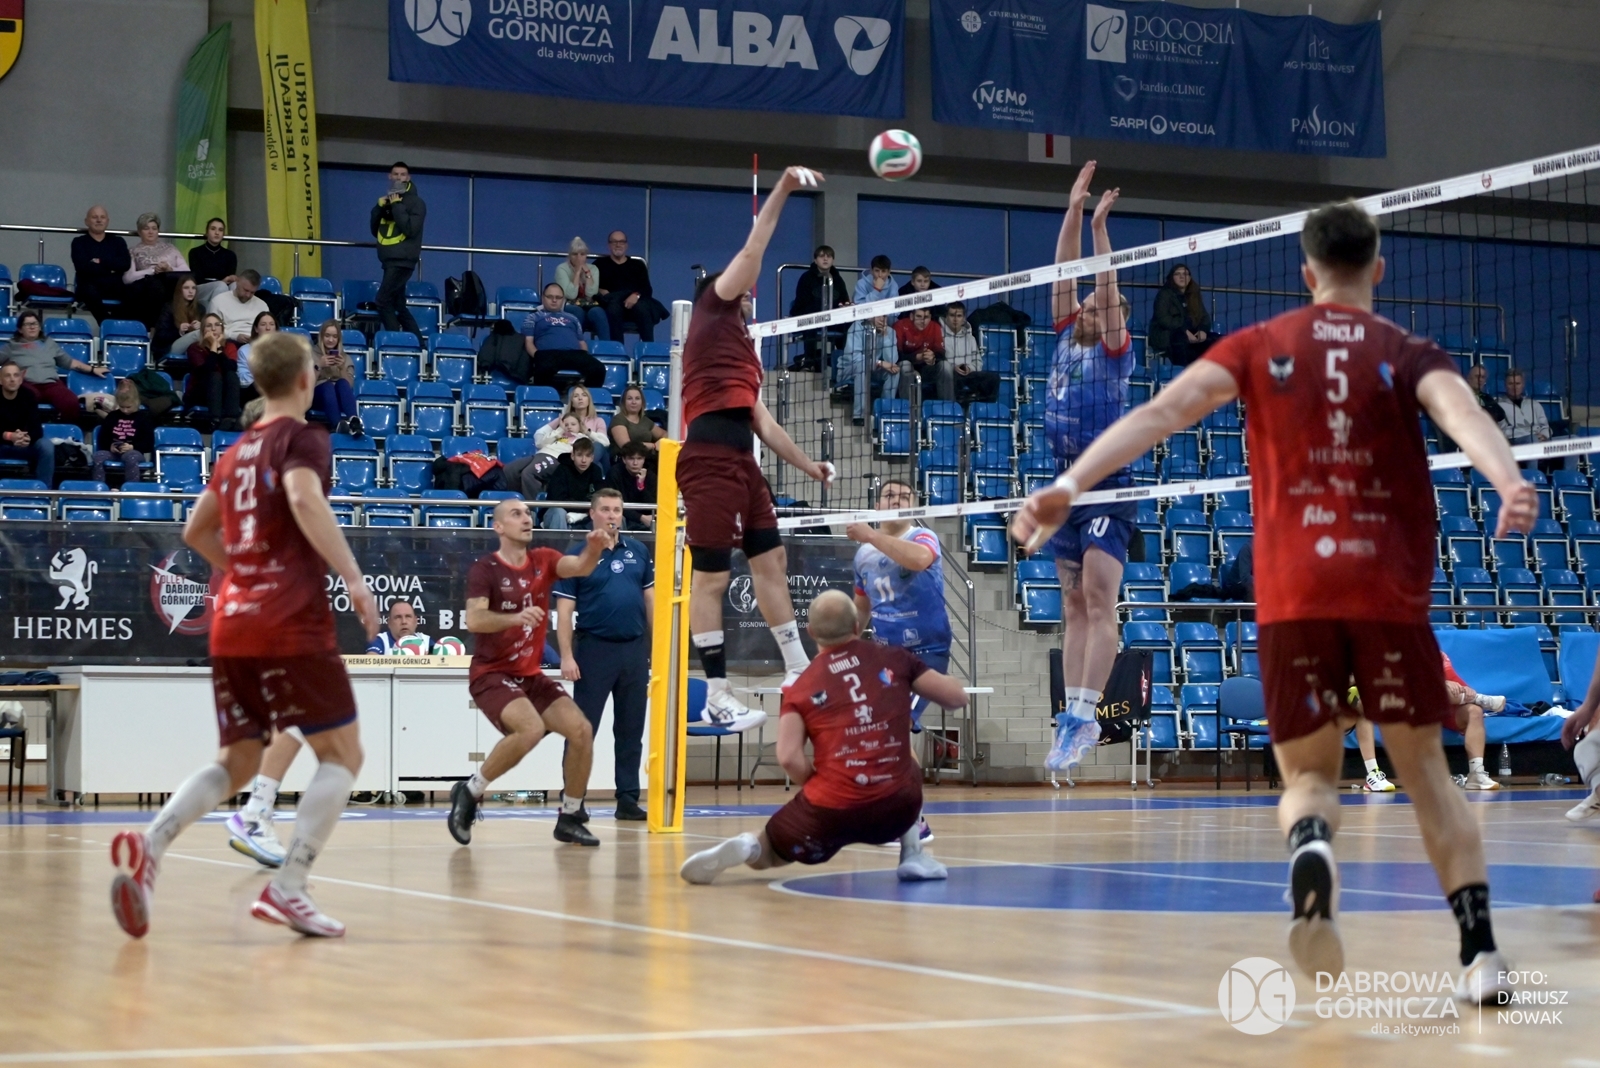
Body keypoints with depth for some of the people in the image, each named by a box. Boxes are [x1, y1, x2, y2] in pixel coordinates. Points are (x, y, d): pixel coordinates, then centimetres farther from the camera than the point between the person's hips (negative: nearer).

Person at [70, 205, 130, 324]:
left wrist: (101, 261, -6)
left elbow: (125, 264, 0)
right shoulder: (79, 242, 12)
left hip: (115, 288, 2)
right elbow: (82, 267, -7)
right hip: (91, 285, -2)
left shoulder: (117, 241, 19)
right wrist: (110, 268, -4)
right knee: (90, 291, -39)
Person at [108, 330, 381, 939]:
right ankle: (287, 890, -11)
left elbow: (197, 532, 28)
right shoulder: (302, 438, -2)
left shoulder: (237, 452, 20)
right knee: (341, 753, 2)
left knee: (237, 763, 12)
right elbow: (305, 500, -23)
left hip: (232, 625, 7)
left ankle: (150, 846, -13)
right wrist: (354, 578, -27)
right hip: (293, 623, -7)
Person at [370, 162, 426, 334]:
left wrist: (397, 206, -16)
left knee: (384, 301, -16)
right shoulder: (388, 200, 16)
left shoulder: (416, 202, -4)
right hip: (390, 260, 8)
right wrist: (379, 207, 1)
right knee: (398, 305, 8)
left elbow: (410, 229, -17)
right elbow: (375, 230, 15)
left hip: (403, 260, -8)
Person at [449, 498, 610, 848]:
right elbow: (473, 620, -25)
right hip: (491, 673, -6)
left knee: (581, 730, -7)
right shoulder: (485, 569, -11)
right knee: (531, 728, -30)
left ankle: (570, 818, 9)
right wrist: (516, 617, -41)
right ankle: (469, 793, -11)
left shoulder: (543, 560, 5)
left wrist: (594, 548, -36)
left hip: (531, 674, 6)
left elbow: (580, 567, -13)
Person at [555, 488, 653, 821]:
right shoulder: (576, 556, -2)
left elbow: (650, 599, 14)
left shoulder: (639, 553, 9)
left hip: (635, 648, 4)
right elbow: (564, 611, -4)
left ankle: (628, 798, 14)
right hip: (594, 648, -4)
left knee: (631, 730, 8)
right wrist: (567, 656, -12)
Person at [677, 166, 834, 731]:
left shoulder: (745, 351, 27)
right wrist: (781, 190, 0)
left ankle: (797, 669, 24)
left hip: (742, 461, 9)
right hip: (711, 458, -9)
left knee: (771, 560, 14)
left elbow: (763, 423, 28)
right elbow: (752, 251, -1)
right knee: (711, 576, -5)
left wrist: (810, 466, 27)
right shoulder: (711, 309, 6)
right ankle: (717, 695, -2)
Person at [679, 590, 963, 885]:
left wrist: (820, 789, 10)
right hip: (897, 808, 1)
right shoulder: (894, 659, 6)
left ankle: (748, 847, -10)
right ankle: (913, 855, 20)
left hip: (830, 812, -1)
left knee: (762, 855, 25)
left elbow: (789, 757, -8)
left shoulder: (803, 685, 6)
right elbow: (956, 697, 11)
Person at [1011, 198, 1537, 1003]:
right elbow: (1463, 414, -16)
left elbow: (1159, 412, -4)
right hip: (1391, 592, 0)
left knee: (1308, 775, 12)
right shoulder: (1409, 356, 6)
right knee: (1425, 772, 13)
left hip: (1291, 595, 0)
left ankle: (1309, 842, -24)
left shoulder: (1258, 347, 9)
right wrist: (1511, 484, -34)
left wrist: (1069, 486, -11)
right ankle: (1481, 955, 3)